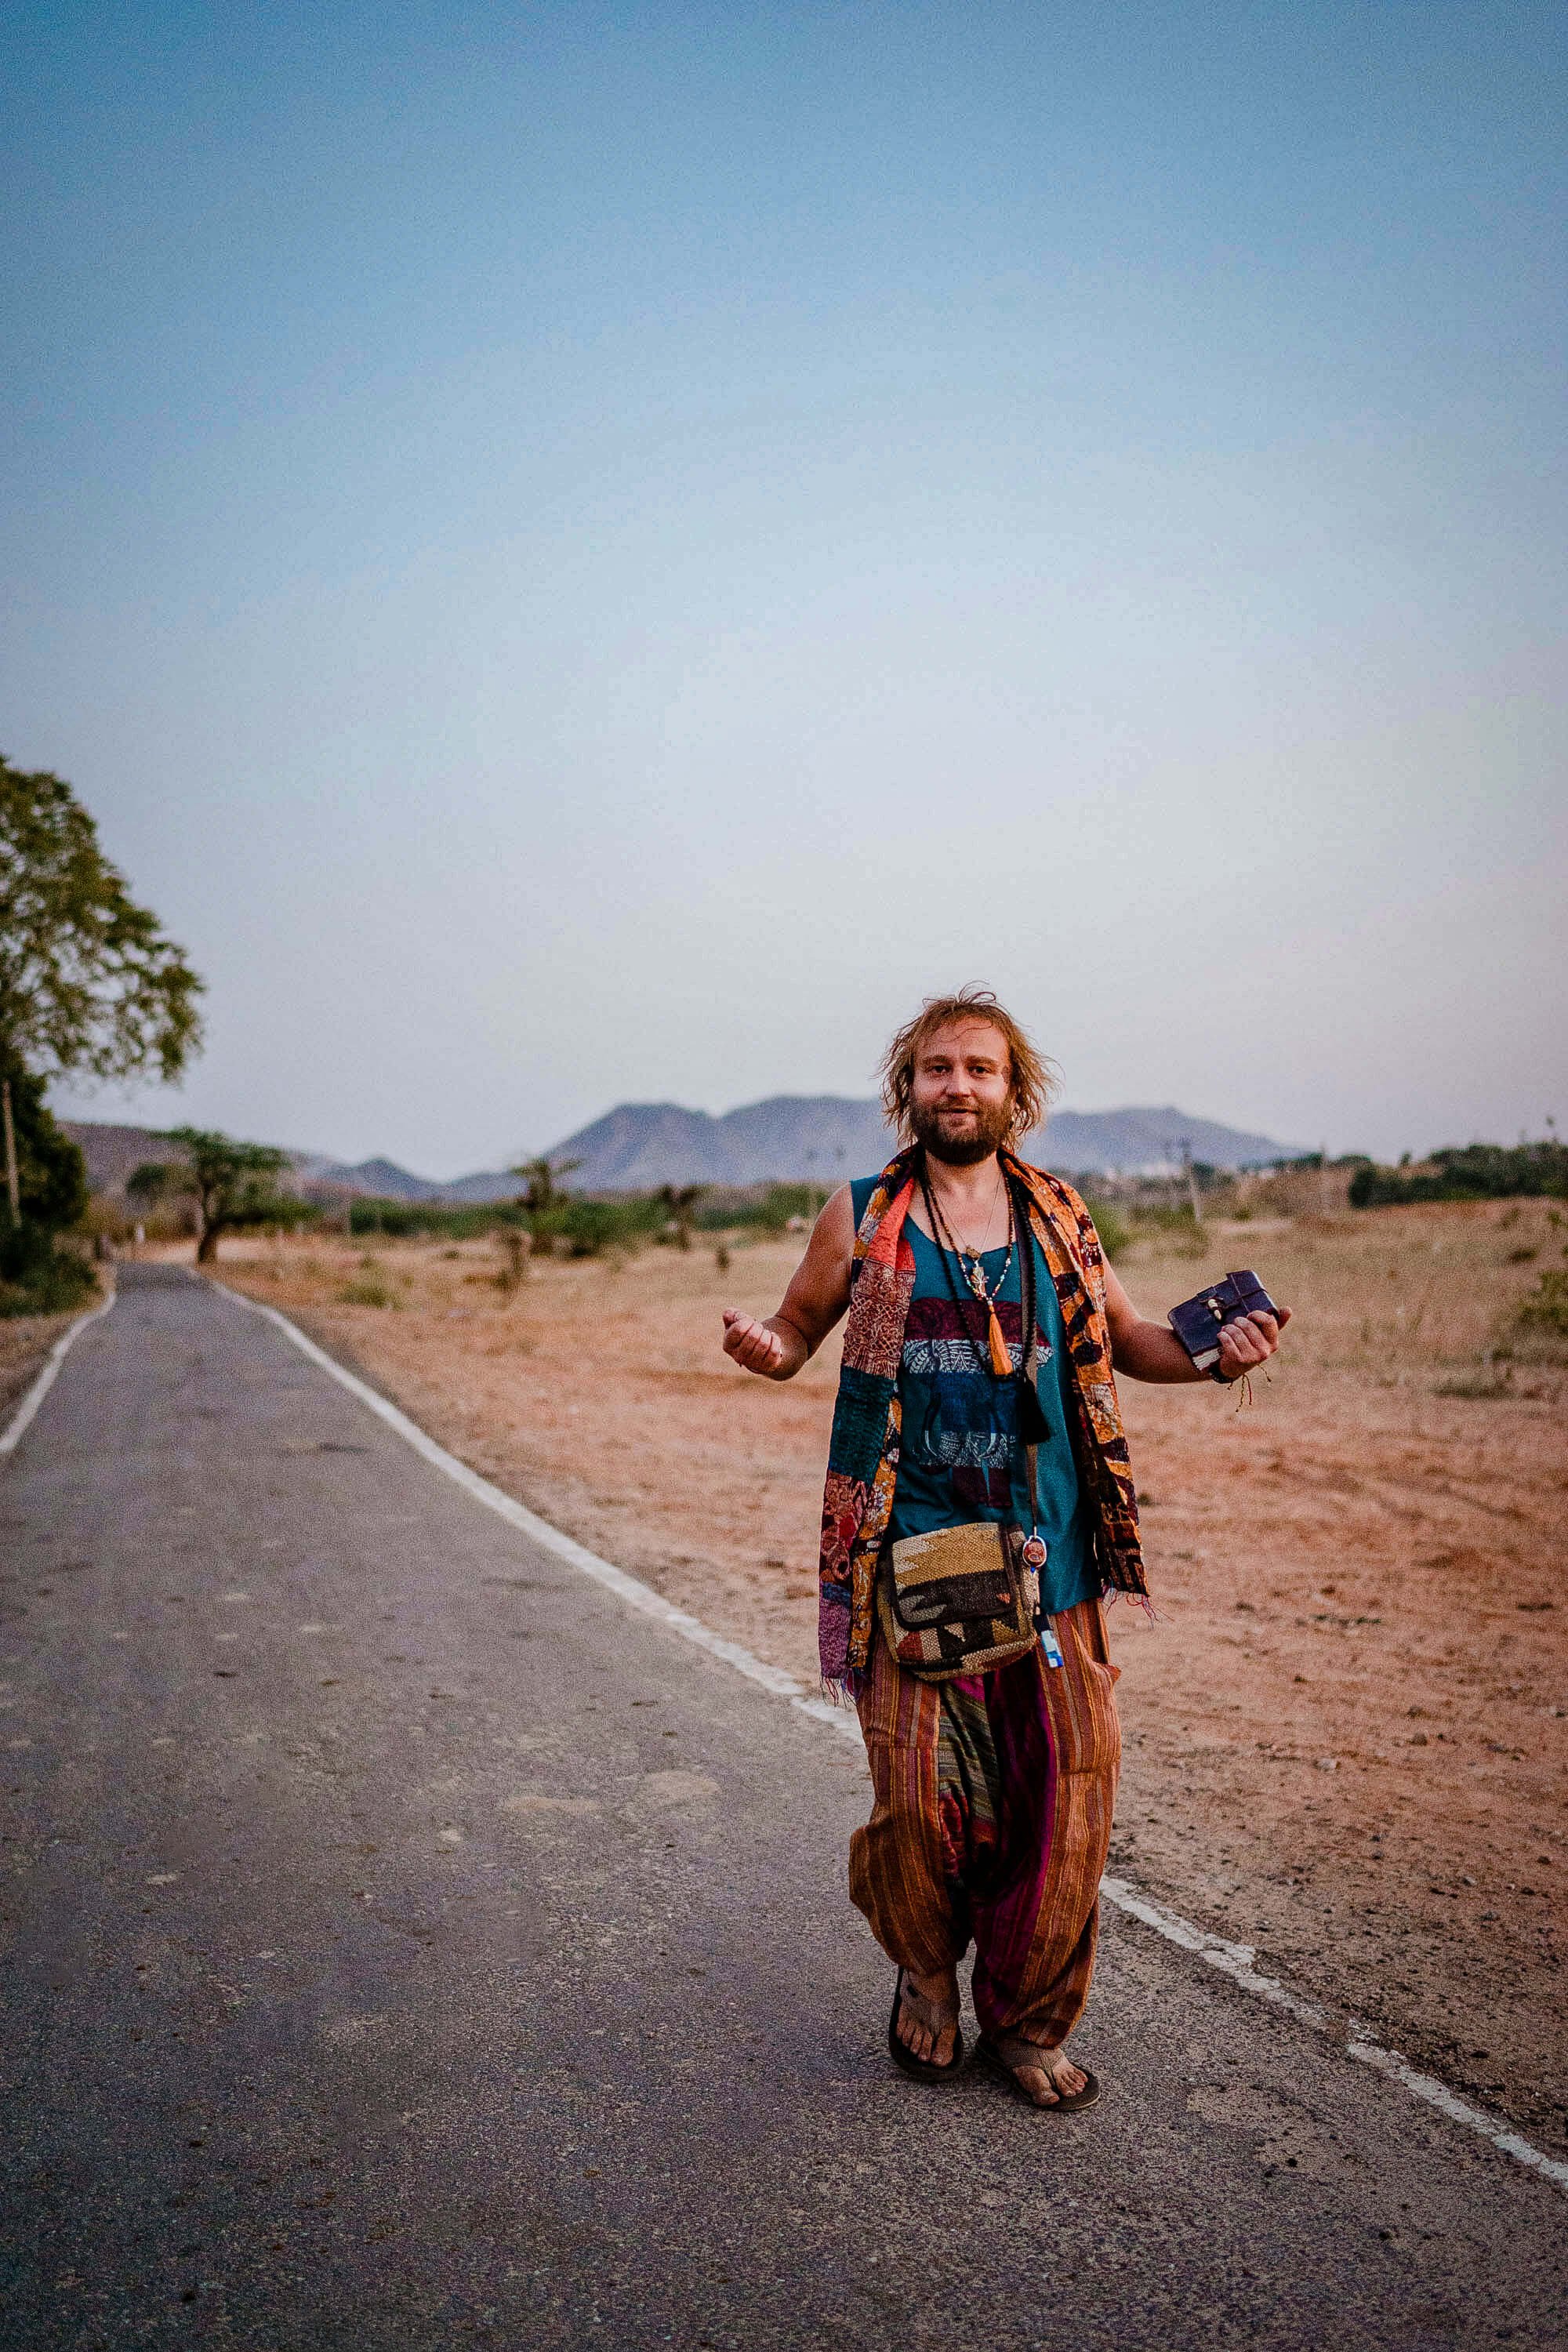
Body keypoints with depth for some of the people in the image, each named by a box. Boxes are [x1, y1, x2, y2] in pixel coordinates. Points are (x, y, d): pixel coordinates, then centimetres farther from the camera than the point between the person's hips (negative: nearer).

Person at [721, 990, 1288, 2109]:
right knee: (920, 1793, -2)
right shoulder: (861, 1218, 3)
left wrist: (1211, 1350, 0)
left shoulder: (1060, 1219, 9)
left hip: (1047, 1557, 2)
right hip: (908, 1554, -2)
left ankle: (1029, 2022, 27)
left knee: (1070, 1789, 3)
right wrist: (765, 1347, -11)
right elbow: (799, 1329, 13)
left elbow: (1127, 1335, 19)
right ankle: (927, 1978, 31)